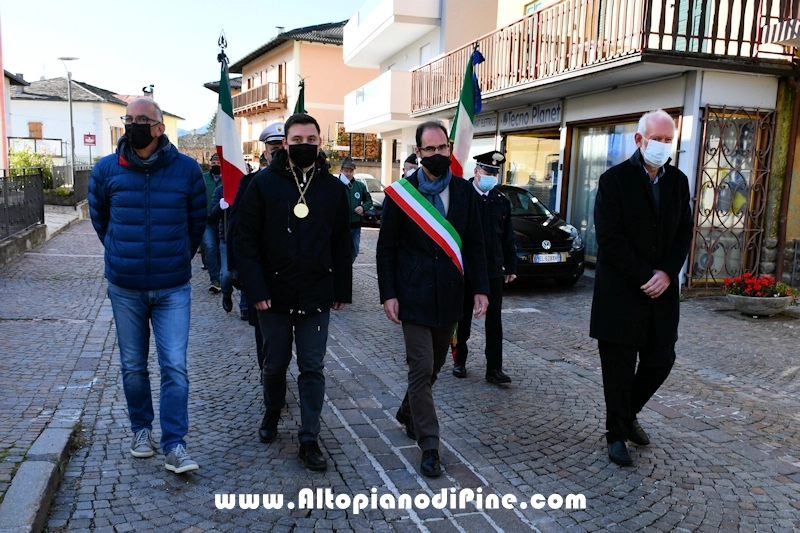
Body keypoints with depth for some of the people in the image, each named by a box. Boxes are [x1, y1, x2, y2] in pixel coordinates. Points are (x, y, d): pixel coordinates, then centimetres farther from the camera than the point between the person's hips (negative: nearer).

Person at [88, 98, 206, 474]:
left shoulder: (187, 169, -5)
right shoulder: (106, 170, -3)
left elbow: (197, 222, 9)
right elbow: (99, 219, 14)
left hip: (173, 288, -2)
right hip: (124, 288, 2)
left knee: (175, 366, -5)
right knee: (133, 366, 13)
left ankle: (174, 445, 2)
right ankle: (141, 429, 32)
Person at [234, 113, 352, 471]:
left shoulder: (333, 188, 3)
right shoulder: (264, 183, -4)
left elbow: (341, 244, 7)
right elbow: (246, 240, -5)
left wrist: (342, 291, 5)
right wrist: (256, 290, -12)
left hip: (317, 298, 1)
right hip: (274, 297, -1)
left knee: (312, 368, 4)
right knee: (275, 364, 14)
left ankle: (309, 440, 15)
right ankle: (272, 412, 42)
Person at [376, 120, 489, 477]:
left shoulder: (464, 191, 4)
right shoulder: (400, 193, -5)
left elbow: (474, 244, 6)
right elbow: (386, 248, -3)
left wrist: (480, 288, -1)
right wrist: (388, 294, -8)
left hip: (449, 297, 4)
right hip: (414, 296, -4)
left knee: (434, 364, 16)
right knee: (421, 368, -3)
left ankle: (408, 413, 41)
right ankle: (429, 446, 7)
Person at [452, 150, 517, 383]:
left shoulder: (502, 201, 6)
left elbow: (508, 237, 10)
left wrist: (511, 267, 9)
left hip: (493, 270, 3)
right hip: (464, 268, -3)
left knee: (494, 320, 3)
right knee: (463, 318, 10)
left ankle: (494, 368, 9)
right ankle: (459, 361, 25)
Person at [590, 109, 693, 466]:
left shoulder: (678, 181, 9)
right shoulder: (615, 179, -8)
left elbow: (684, 233, 8)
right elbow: (610, 239, -13)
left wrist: (667, 273, -9)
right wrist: (645, 277, -15)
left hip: (661, 290, 5)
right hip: (621, 291, -5)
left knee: (661, 360, 8)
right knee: (619, 367, 4)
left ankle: (628, 413, 33)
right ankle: (617, 433, 21)